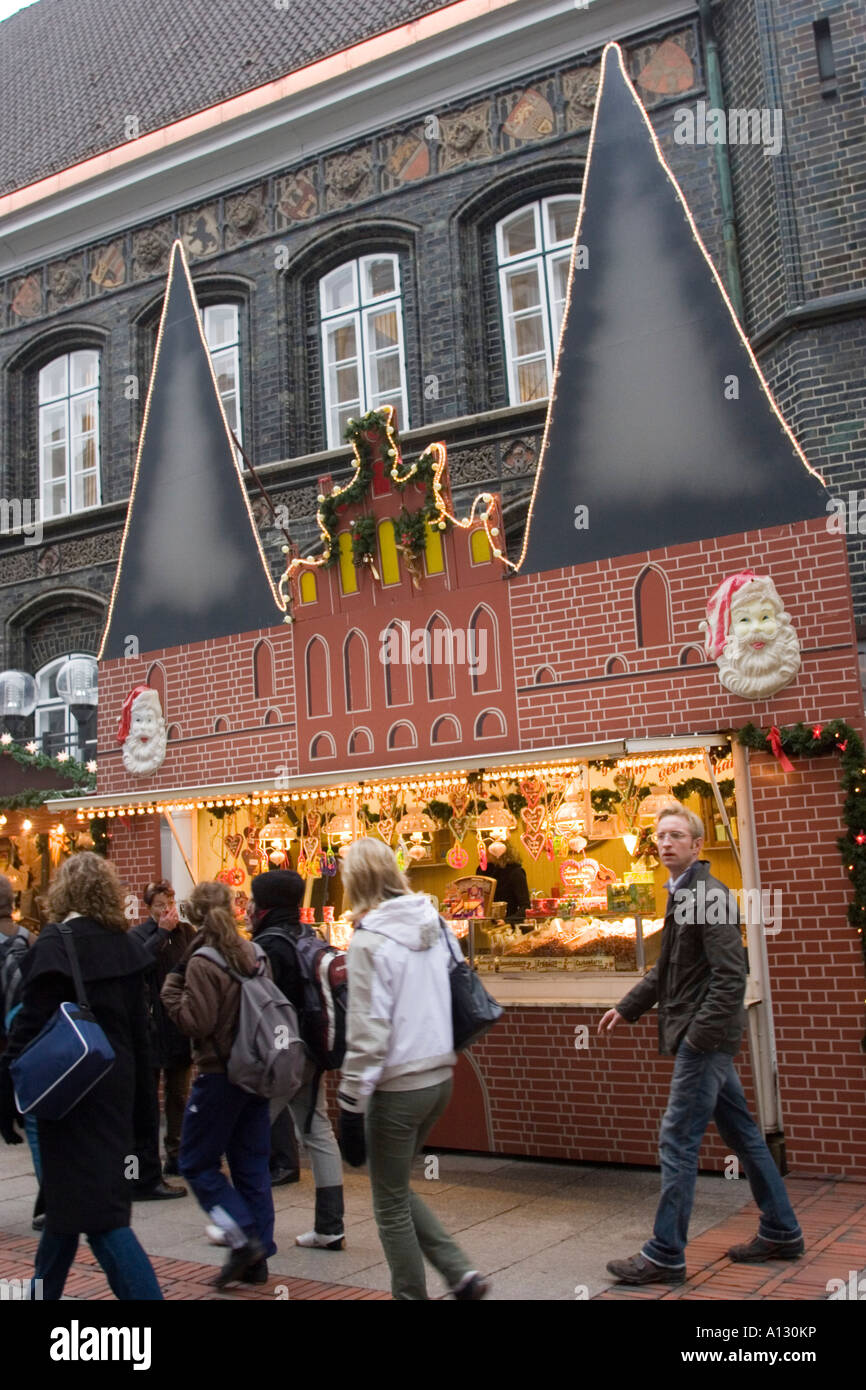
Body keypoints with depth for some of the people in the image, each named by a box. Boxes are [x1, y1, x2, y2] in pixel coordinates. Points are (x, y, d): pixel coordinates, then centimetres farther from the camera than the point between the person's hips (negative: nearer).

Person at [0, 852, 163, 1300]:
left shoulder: (53, 945, -14)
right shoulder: (125, 946, 5)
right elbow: (138, 1027, 10)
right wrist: (139, 1093, 17)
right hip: (116, 1088, 7)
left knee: (98, 1211, -4)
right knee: (70, 1195, 22)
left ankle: (145, 1292, -9)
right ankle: (44, 1287, 37)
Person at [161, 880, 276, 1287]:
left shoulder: (202, 963, -16)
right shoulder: (256, 955, 5)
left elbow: (197, 1023, -18)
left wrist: (171, 991, -6)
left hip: (220, 1074, -7)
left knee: (196, 1163, 8)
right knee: (252, 1165, 12)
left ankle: (244, 1240, -4)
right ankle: (257, 1259, 16)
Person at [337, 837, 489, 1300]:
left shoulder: (370, 942, -16)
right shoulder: (435, 926, 4)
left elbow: (367, 1034, -18)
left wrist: (350, 1105, -12)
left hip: (397, 1087, -7)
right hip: (440, 1076, 7)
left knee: (391, 1205, 10)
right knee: (398, 1188, 23)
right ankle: (459, 1272, 16)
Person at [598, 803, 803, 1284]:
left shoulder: (710, 895, -16)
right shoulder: (681, 895, 14)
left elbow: (730, 975, -21)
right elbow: (667, 970, 23)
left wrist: (699, 1034, -22)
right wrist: (627, 1008, 19)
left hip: (707, 1036, -10)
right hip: (706, 1039, 10)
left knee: (677, 1141, -5)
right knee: (741, 1133, 16)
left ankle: (665, 1255, 4)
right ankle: (780, 1232, 28)